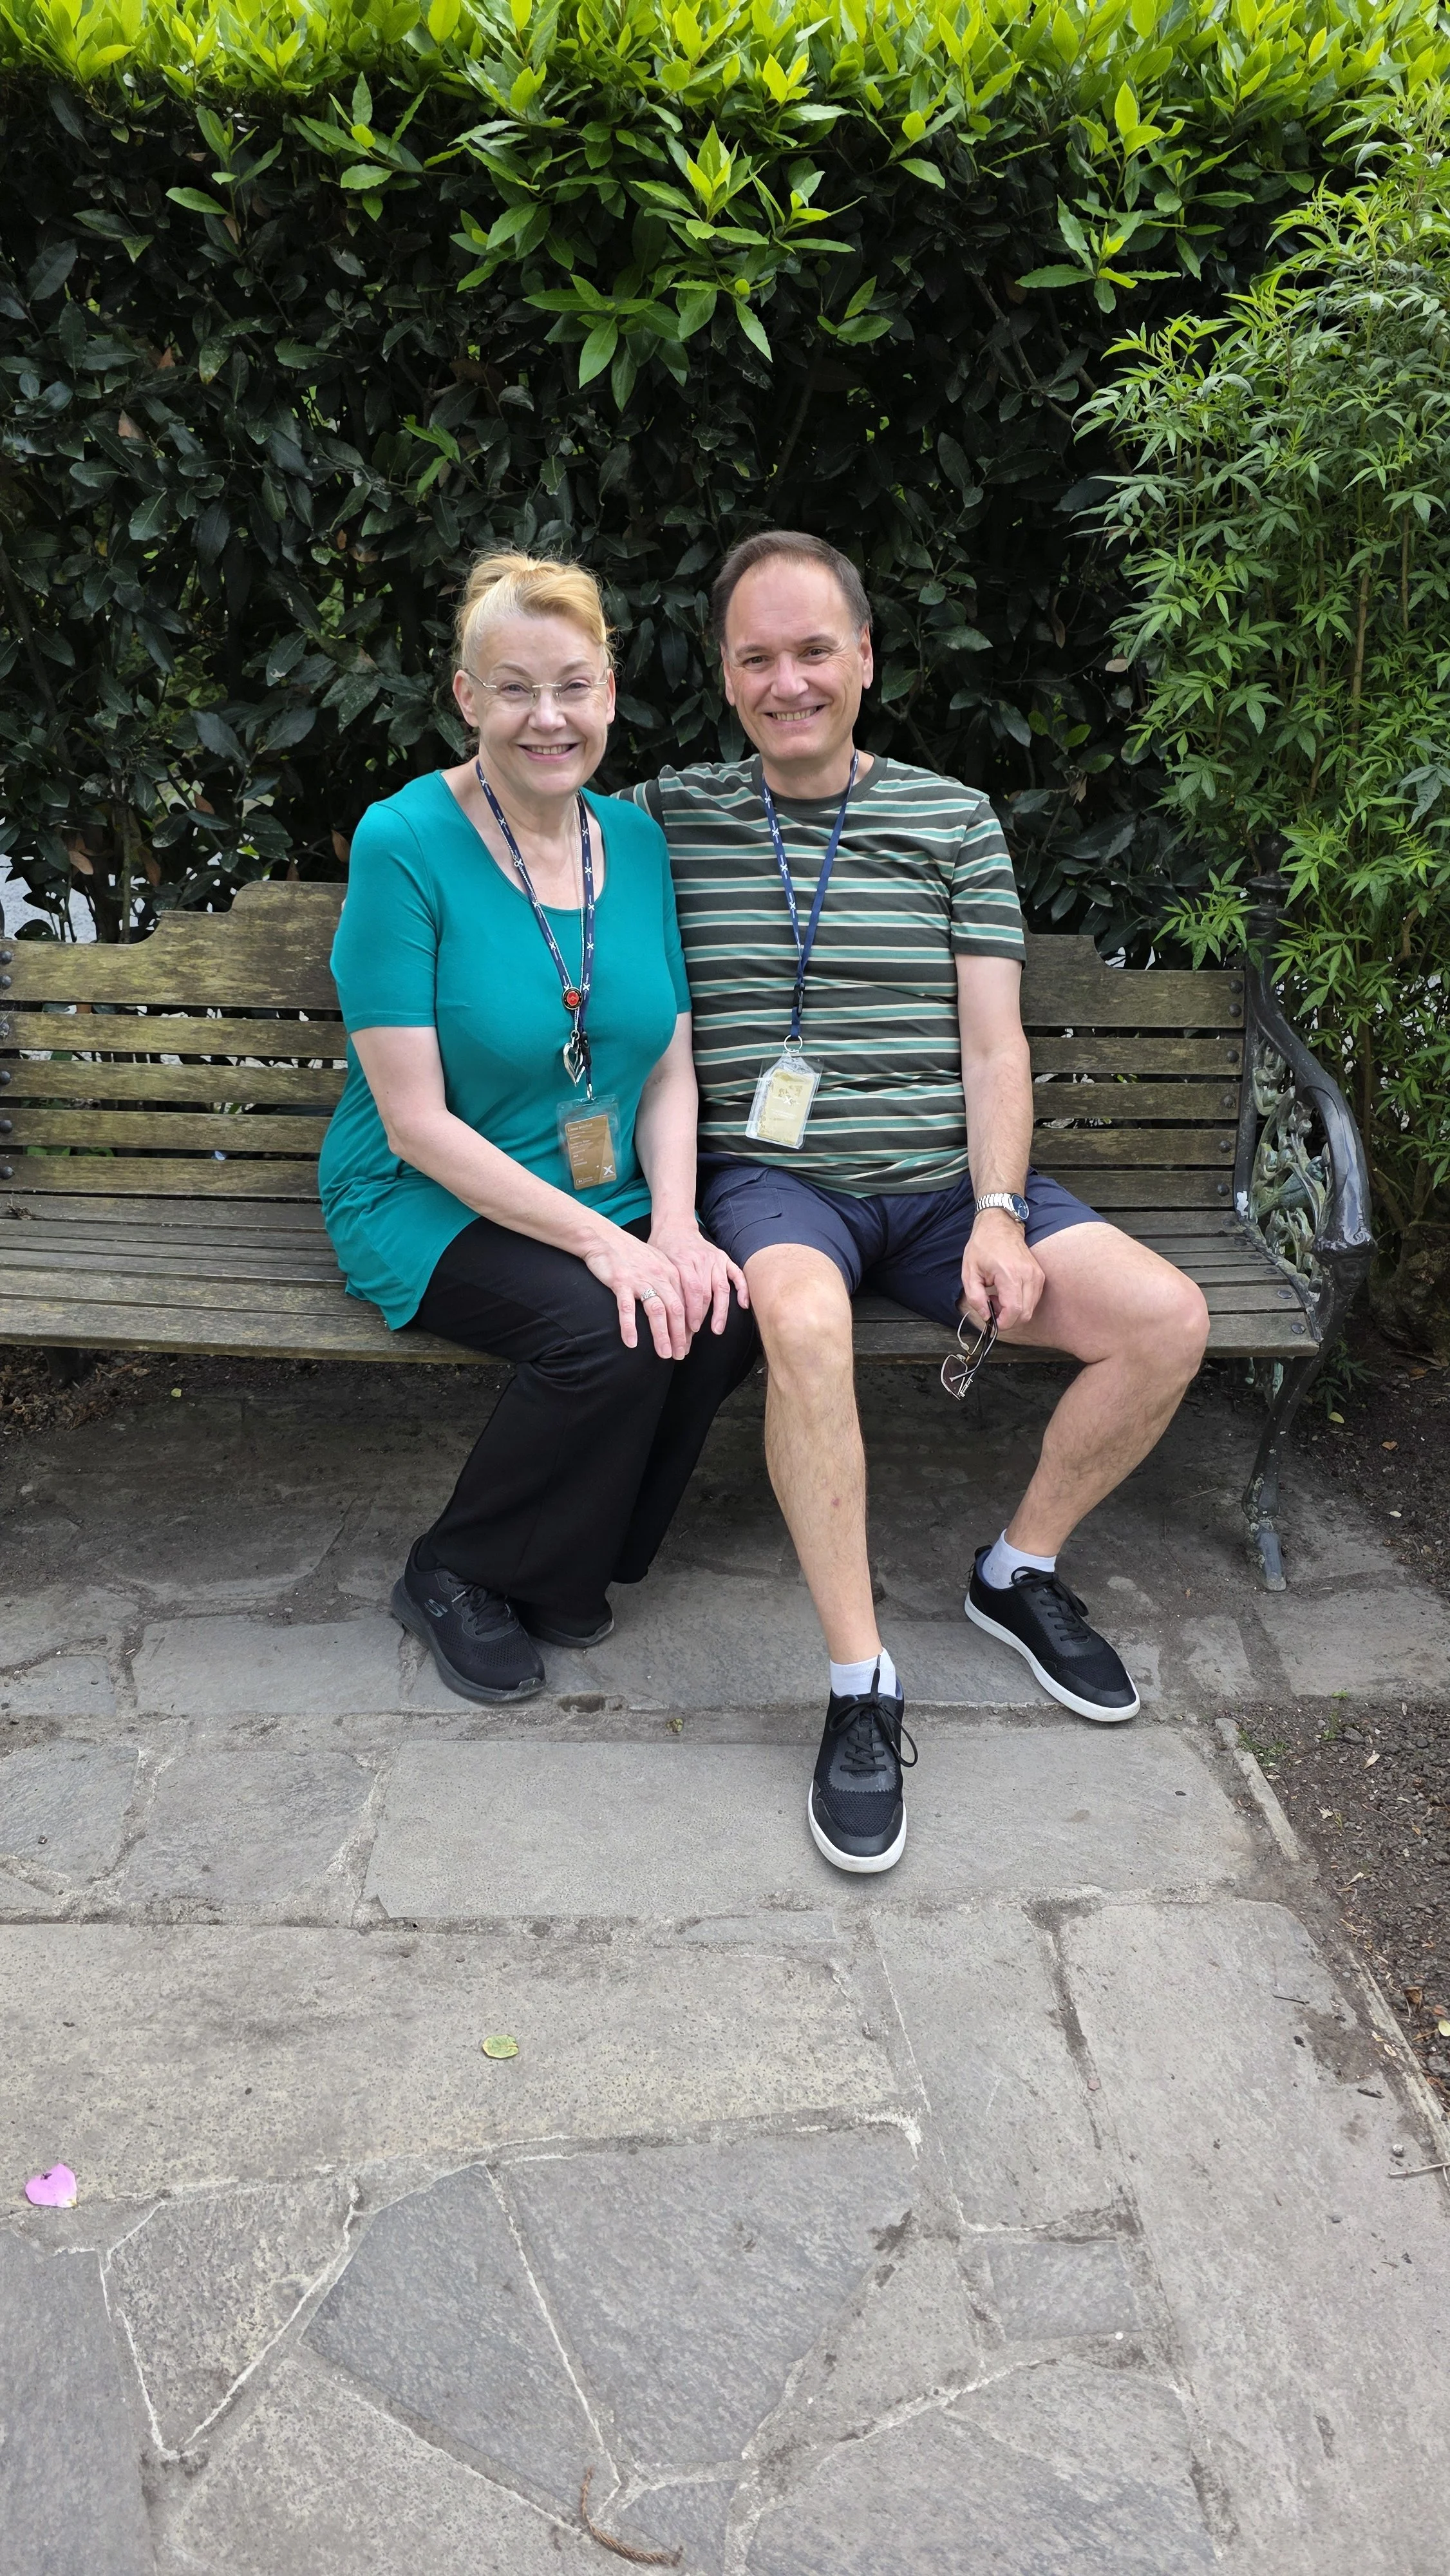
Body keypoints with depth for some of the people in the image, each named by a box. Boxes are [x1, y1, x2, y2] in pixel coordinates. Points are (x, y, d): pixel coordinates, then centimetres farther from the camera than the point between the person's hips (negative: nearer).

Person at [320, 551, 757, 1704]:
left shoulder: (635, 840, 4)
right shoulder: (405, 842, -13)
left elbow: (671, 1067, 6)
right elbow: (415, 1119, -16)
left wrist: (673, 1222, -13)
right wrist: (600, 1240, -22)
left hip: (613, 1198, 5)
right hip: (432, 1204, -5)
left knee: (727, 1309, -22)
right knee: (606, 1331, -30)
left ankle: (569, 1563, 4)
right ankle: (456, 1576, -1)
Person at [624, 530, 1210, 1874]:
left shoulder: (957, 821, 11)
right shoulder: (665, 816, 7)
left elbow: (993, 1047, 6)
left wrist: (997, 1213, -9)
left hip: (941, 1177, 3)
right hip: (770, 1176, -3)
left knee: (1165, 1318, -16)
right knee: (804, 1318, -37)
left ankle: (1019, 1572, 9)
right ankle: (862, 1689, -23)